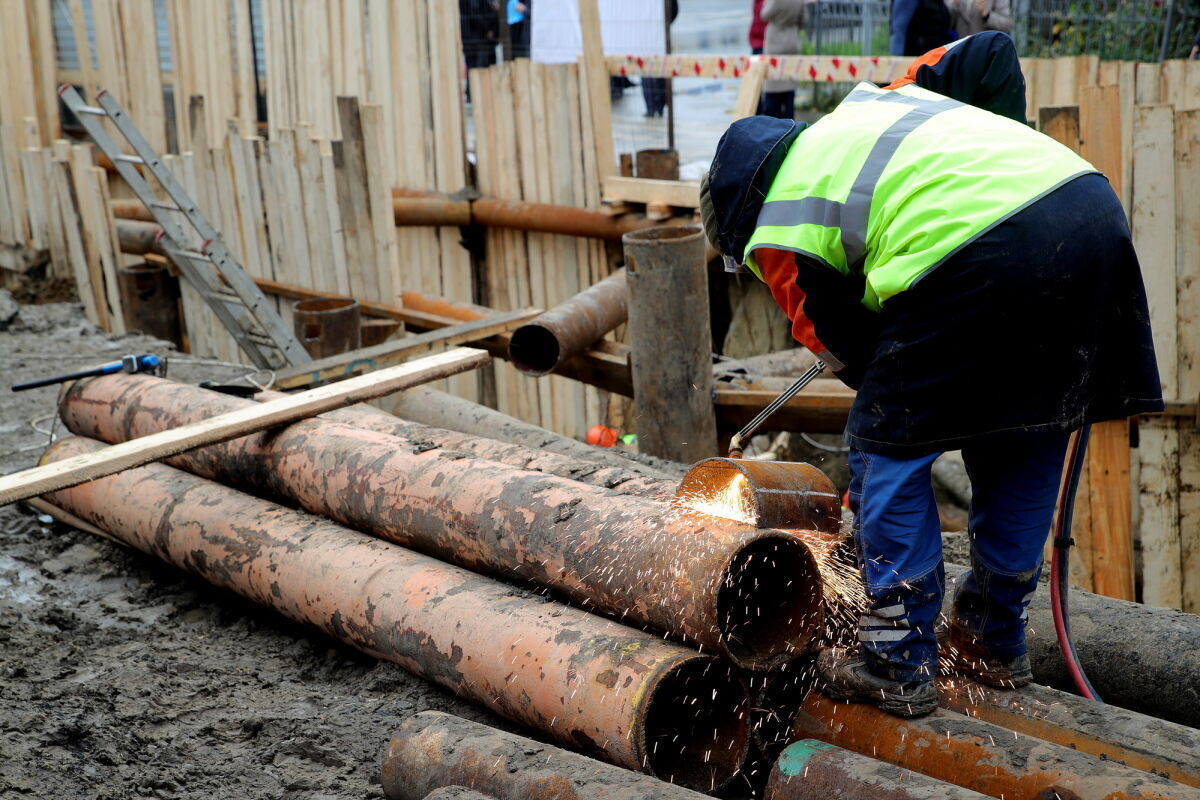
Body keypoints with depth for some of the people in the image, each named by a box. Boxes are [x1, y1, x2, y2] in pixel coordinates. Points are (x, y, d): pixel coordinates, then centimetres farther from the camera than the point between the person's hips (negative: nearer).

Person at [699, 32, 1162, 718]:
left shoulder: (778, 235, 13)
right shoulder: (868, 102, 33)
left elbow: (852, 351, 15)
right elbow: (992, 53, 32)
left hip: (979, 253, -8)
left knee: (890, 449, 10)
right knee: (1026, 441, 21)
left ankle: (897, 664, 14)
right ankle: (996, 642, 34)